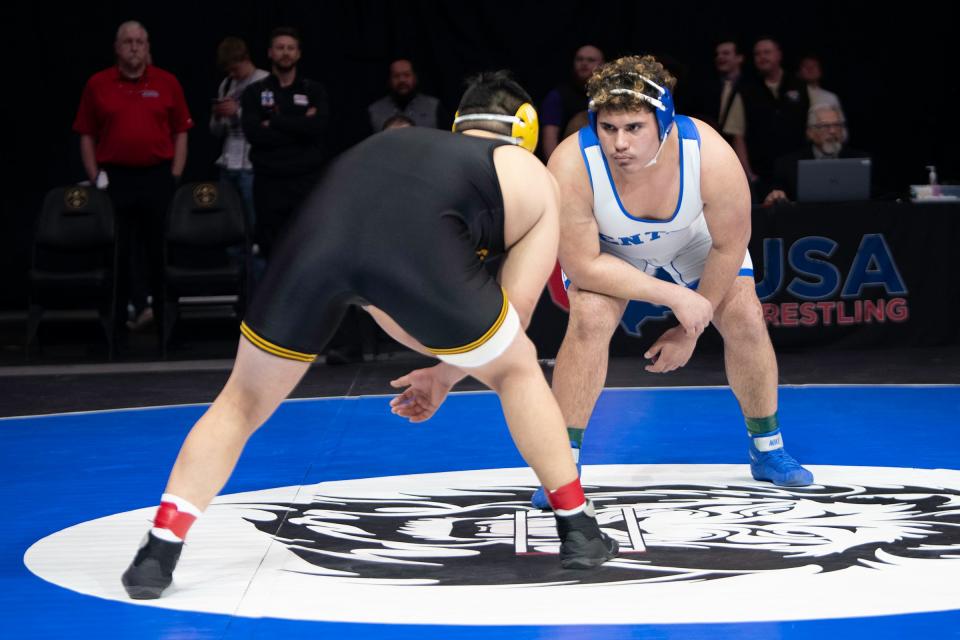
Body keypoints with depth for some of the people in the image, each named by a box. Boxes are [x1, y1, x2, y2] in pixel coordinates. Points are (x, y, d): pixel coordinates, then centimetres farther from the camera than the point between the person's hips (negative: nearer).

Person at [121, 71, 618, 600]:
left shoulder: (404, 140, 44)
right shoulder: (534, 178, 33)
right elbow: (516, 312, 28)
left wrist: (439, 350, 52)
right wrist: (445, 375, 39)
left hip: (323, 222, 3)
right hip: (414, 236, -3)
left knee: (245, 400, 20)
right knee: (516, 370, 25)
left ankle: (158, 552, 7)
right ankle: (579, 531, 28)